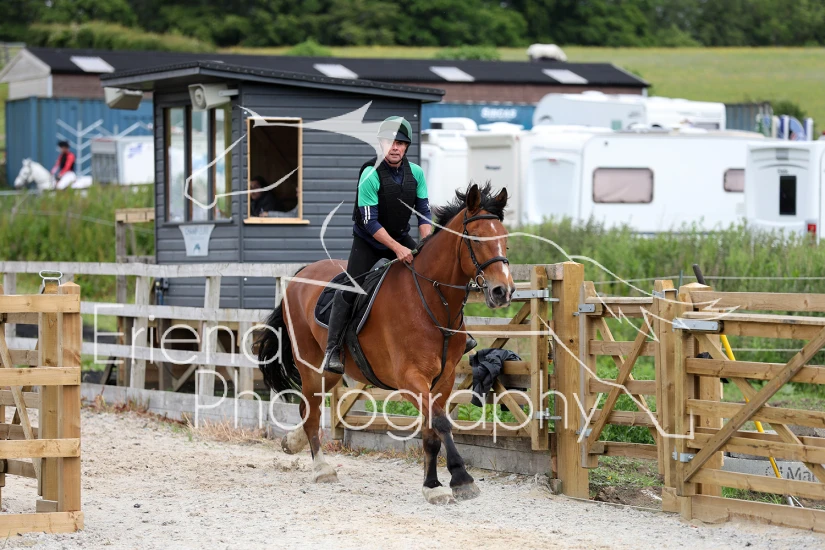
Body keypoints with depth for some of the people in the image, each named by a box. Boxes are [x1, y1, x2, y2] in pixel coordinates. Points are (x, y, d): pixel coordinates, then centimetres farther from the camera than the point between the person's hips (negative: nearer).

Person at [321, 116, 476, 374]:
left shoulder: (416, 173, -8)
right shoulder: (370, 175, -24)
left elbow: (424, 212, -4)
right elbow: (370, 222, -25)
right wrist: (397, 248, -29)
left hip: (401, 237, 5)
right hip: (369, 240, -5)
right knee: (349, 291, -13)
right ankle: (332, 350, -8)